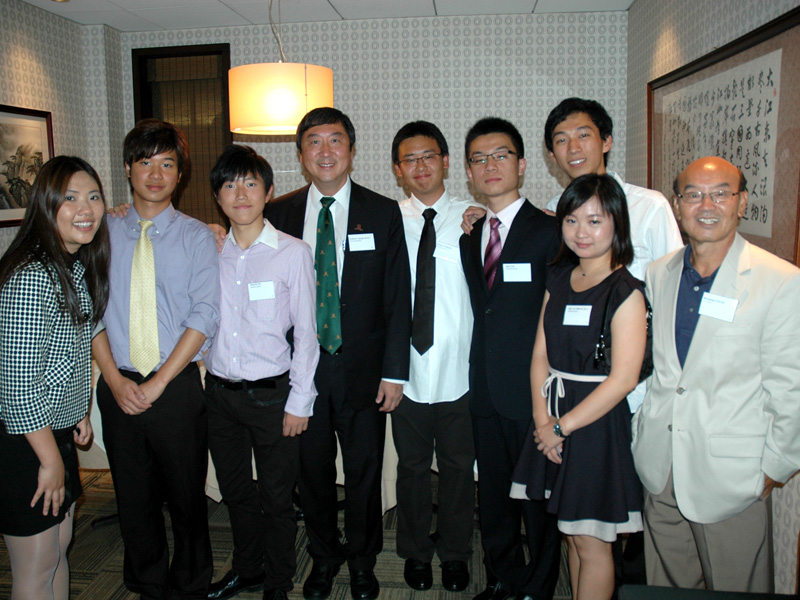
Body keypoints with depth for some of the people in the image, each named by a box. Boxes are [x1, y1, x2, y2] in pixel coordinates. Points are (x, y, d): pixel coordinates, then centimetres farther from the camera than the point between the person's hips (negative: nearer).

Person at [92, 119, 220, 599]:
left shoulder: (197, 237, -2)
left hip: (177, 386, -2)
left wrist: (158, 383, -13)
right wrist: (116, 380, -8)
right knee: (134, 499, 15)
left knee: (186, 496, 10)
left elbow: (205, 316, -9)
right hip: (119, 388, 2)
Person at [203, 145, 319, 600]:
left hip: (272, 393, -4)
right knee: (235, 491, 20)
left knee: (276, 498, 9)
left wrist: (299, 401, -9)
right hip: (220, 392, 4)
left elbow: (306, 332, -8)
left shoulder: (293, 253, -9)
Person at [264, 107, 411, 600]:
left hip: (363, 369, -1)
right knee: (313, 471, 15)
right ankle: (324, 558, 38)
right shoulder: (279, 214, 3)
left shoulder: (383, 213, -1)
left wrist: (395, 371, -7)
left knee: (365, 471, 12)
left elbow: (399, 297, -3)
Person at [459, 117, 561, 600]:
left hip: (534, 392, -5)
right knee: (494, 496, 18)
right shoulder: (470, 237, 10)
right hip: (485, 392, 6)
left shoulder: (550, 232, -8)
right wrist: (478, 376, 6)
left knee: (540, 498, 10)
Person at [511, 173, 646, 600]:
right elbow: (541, 355, 5)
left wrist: (562, 426, -13)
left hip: (598, 425, -6)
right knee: (572, 532, 18)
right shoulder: (558, 281, 7)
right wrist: (543, 418, -9)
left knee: (592, 543, 7)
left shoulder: (626, 291, -12)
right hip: (555, 421, 6)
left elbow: (623, 378, -17)